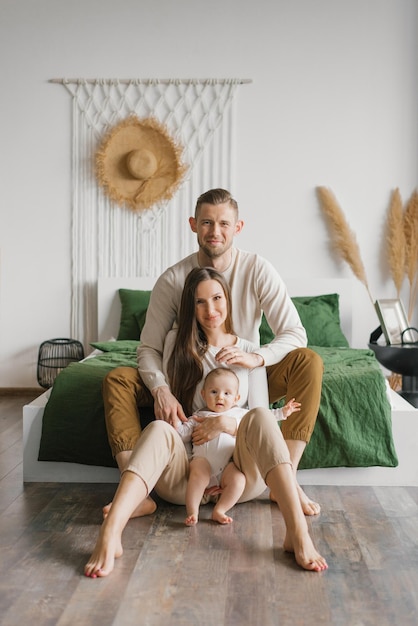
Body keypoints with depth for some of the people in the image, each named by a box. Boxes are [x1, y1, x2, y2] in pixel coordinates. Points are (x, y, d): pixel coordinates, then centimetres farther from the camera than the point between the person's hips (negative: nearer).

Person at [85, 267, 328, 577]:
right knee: (158, 429, -32)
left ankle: (298, 534, -46)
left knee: (259, 416, -30)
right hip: (186, 475, 0)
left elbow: (261, 422, 6)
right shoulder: (178, 343, 10)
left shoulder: (248, 351, 10)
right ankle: (109, 537, -52)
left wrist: (233, 426, -16)